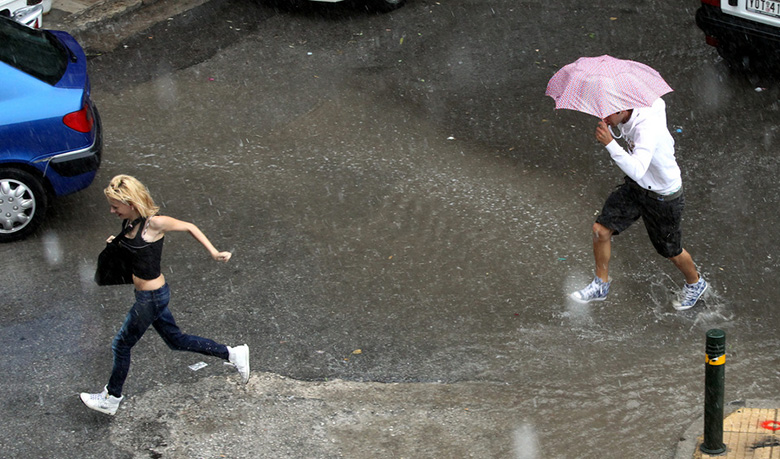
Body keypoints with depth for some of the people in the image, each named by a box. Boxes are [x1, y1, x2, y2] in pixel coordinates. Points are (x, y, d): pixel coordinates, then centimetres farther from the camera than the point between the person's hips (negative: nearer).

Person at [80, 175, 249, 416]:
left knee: (121, 344, 9)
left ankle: (111, 399, 29)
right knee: (176, 340, 20)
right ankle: (233, 354, 28)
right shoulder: (128, 222, -2)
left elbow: (188, 227, -12)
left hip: (152, 297, -9)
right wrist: (116, 244, -1)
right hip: (145, 294, 9)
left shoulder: (153, 223, -24)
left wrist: (214, 253, -12)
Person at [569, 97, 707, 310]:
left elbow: (637, 171, -51)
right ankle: (601, 285, 18)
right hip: (635, 187, 7)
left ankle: (695, 284, 45)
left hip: (663, 197, -7)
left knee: (670, 250, 13)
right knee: (601, 230, -3)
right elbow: (658, 101, 11)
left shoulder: (647, 128, -39)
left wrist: (610, 144, -57)